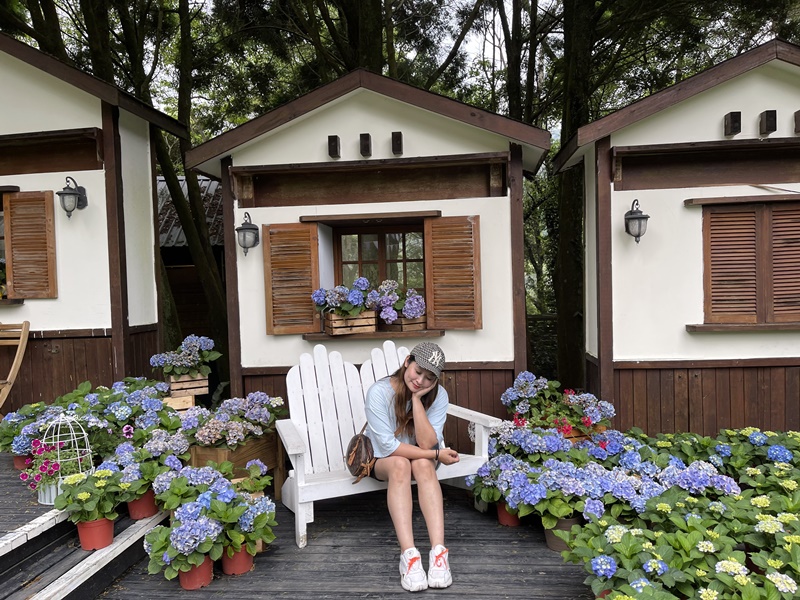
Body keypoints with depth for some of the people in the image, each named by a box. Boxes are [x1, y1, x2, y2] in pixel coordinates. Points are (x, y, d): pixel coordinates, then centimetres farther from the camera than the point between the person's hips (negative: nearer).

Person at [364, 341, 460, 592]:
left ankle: (438, 552, -39)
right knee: (400, 464, -35)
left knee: (423, 464, -33)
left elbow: (427, 443, -26)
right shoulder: (379, 391, -26)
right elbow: (388, 445, -28)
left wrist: (417, 398, -32)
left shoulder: (438, 395, -18)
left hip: (421, 457, 2)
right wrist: (436, 455, -27)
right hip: (382, 459, -2)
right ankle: (408, 555, -40)